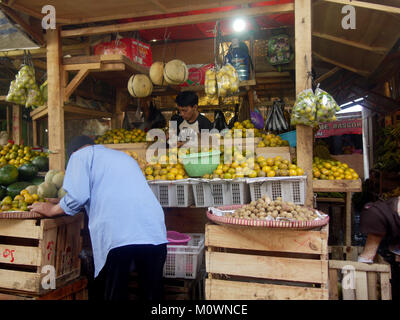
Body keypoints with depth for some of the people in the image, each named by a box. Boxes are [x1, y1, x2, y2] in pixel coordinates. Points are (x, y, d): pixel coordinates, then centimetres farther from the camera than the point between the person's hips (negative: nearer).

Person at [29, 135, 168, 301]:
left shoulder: (81, 155, 13)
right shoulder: (125, 156, 33)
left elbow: (77, 197, -3)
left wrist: (52, 210, 15)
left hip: (117, 236, -6)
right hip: (155, 234, 6)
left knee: (114, 294, 9)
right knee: (152, 294, 15)